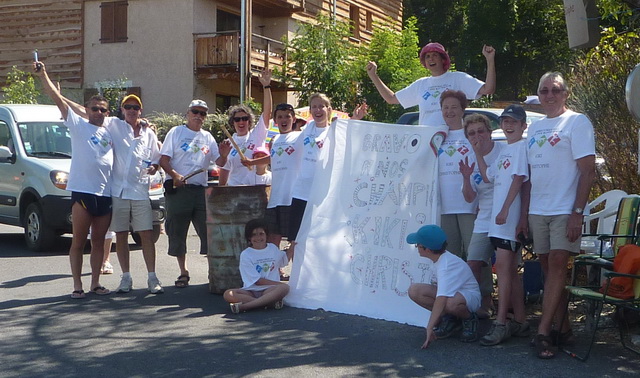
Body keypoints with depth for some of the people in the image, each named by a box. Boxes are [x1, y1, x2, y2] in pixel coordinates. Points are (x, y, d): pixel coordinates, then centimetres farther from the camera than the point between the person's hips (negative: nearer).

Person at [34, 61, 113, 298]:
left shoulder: (110, 133, 16)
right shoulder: (78, 125, 4)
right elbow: (57, 99, -3)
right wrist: (43, 76, -13)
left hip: (105, 194, 4)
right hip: (82, 192, -4)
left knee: (99, 241, 9)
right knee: (79, 241, 0)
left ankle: (95, 283, 17)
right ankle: (77, 285, 6)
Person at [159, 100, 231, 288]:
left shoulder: (207, 137, 16)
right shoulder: (176, 132, 5)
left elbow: (219, 163, 13)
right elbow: (163, 159, -3)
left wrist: (223, 155, -10)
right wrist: (174, 175, -20)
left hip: (201, 189, 3)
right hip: (178, 188, -3)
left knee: (208, 231, -2)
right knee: (177, 233, 2)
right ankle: (183, 272, 13)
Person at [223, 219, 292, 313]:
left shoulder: (273, 248, 13)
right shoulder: (245, 255, -1)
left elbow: (285, 260, 36)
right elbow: (257, 281, -5)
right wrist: (278, 283, -10)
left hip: (269, 290, 2)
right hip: (250, 292, -2)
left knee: (285, 288, -32)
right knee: (228, 294, -30)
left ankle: (243, 306, -34)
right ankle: (271, 301, -34)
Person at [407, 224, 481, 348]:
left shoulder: (445, 266, -31)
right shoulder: (441, 258, -3)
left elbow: (441, 298, -40)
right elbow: (441, 287, 3)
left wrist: (430, 327, -44)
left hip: (470, 296, -8)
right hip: (450, 292, 8)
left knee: (451, 303, -45)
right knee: (414, 291, -14)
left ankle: (469, 318, -9)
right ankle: (448, 319, -2)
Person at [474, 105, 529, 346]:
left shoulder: (522, 147, -7)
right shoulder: (504, 150, 21)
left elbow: (518, 179, -16)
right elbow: (488, 177, 23)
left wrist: (505, 209, -21)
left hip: (510, 218, -9)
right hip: (498, 218, 9)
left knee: (503, 267, -13)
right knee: (510, 270, 11)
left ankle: (501, 324, -14)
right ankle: (520, 321, 17)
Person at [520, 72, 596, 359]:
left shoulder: (577, 122, -4)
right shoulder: (535, 127, 16)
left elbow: (588, 171, -10)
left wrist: (578, 212, -16)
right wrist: (524, 214, 13)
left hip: (565, 211, -7)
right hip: (537, 211, 7)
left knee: (557, 265, -11)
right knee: (549, 268, 8)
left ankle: (543, 333, -12)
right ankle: (562, 327, 15)